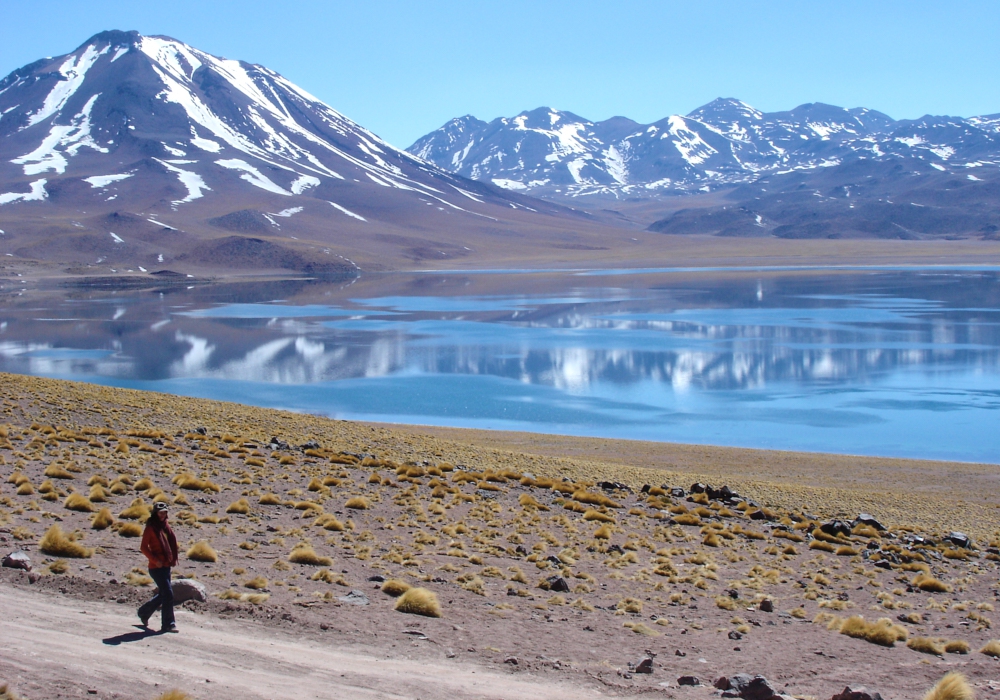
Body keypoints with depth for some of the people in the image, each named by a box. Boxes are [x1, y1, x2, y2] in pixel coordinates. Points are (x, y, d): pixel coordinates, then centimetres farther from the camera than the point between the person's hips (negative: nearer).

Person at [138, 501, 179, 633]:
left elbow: (172, 543, 19)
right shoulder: (150, 528, -8)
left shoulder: (166, 526, 12)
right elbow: (144, 548, -10)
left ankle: (144, 612, 35)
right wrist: (155, 560, -19)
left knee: (162, 595, 15)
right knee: (168, 594, -10)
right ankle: (168, 624, -3)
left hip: (166, 566, 8)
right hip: (157, 567, -8)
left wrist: (174, 558, 7)